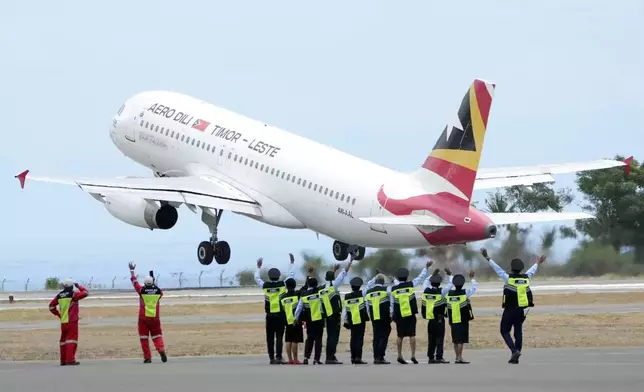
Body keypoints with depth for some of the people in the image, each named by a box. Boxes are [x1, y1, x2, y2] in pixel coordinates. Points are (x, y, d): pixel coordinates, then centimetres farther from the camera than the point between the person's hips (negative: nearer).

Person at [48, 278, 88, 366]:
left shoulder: (59, 296, 8)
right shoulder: (73, 295, -10)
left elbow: (51, 306, 17)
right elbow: (85, 293, -4)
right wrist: (79, 286, 10)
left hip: (63, 322, 6)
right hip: (72, 321, -6)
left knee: (64, 340, 14)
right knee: (72, 339, -8)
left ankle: (63, 361, 19)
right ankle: (70, 360, -17)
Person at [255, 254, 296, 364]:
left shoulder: (265, 286, 1)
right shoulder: (282, 284, -3)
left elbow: (257, 278, 18)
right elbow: (291, 275, 6)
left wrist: (259, 267, 30)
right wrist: (292, 263, 16)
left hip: (269, 315, 2)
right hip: (280, 314, -2)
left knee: (270, 337, 6)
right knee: (279, 336, -3)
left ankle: (271, 358, 7)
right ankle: (278, 357, -12)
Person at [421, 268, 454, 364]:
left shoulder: (426, 291, -1)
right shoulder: (441, 292, -13)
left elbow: (426, 281, 19)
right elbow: (450, 285, -4)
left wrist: (433, 274, 26)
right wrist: (450, 275, 8)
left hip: (430, 320, 5)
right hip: (439, 319, -5)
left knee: (431, 339, 11)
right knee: (439, 338, -3)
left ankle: (430, 357, 13)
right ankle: (439, 357, -7)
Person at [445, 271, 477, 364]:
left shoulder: (449, 294, 4)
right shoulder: (465, 293, -10)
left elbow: (448, 309, 9)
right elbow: (474, 289, 6)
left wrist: (449, 320, 17)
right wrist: (472, 278, 18)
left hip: (453, 321, 5)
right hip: (463, 321, -5)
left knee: (455, 340, 12)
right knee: (461, 340, -6)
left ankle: (457, 357, 19)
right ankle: (459, 358, -10)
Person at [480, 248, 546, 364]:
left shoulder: (508, 278, -11)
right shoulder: (526, 278, 3)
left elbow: (497, 268, -8)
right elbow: (532, 271, 24)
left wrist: (487, 257, -1)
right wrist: (538, 263, 44)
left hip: (509, 310, -5)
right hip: (520, 311, 5)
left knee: (504, 331, 5)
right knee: (518, 332, 8)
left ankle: (514, 350, -15)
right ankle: (515, 357, 7)